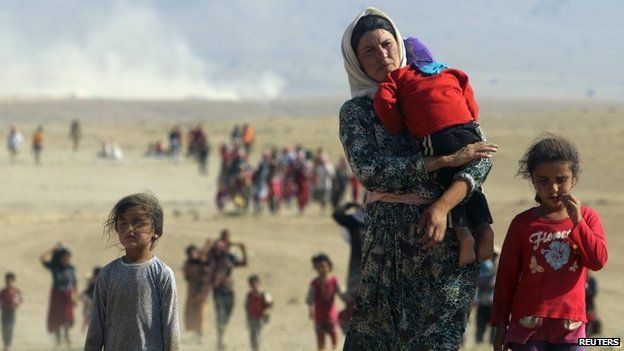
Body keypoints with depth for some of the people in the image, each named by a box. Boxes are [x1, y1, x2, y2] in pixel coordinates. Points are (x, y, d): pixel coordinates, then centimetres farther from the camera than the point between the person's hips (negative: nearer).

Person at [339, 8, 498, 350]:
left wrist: (443, 206, -17)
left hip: (449, 233, 0)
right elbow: (369, 171, -10)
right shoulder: (356, 112, 7)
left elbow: (480, 156, -1)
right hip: (389, 239, 0)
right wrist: (446, 161, -15)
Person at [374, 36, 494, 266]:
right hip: (468, 129, 4)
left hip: (435, 136, -3)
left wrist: (399, 130, 11)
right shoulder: (452, 73, 29)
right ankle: (484, 226, 1)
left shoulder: (398, 76, 18)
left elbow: (383, 101, 2)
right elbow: (472, 106, 20)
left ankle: (462, 231, -12)